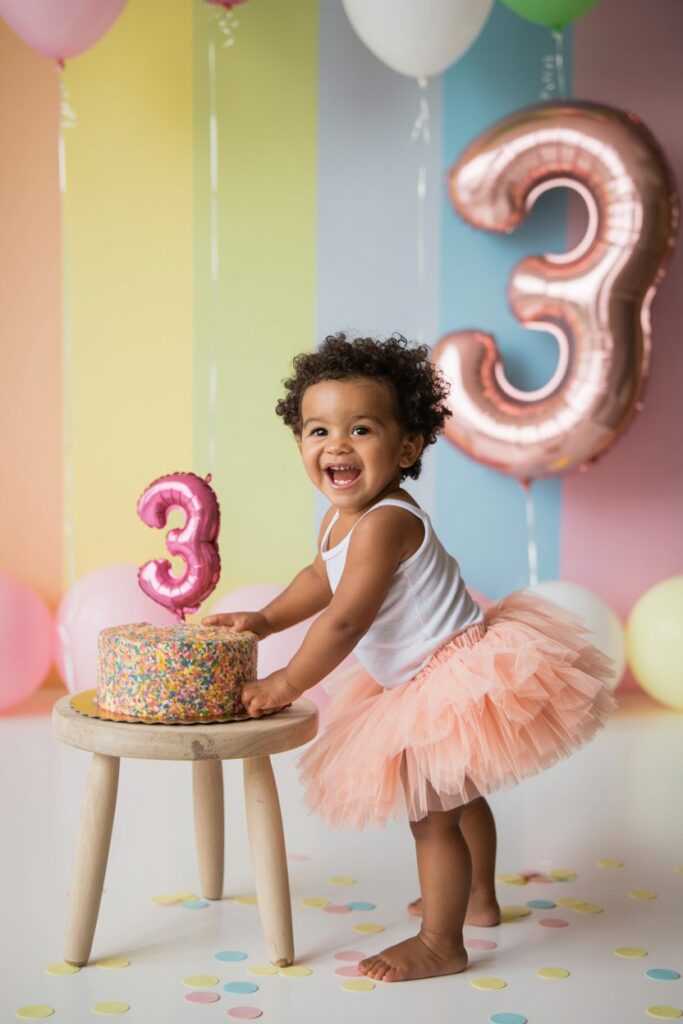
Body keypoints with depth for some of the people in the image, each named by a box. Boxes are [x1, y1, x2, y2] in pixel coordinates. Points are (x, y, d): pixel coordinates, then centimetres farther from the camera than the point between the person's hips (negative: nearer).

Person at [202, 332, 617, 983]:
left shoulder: (385, 523, -30)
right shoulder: (340, 519, 2)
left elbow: (345, 622, -30)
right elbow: (321, 579, 22)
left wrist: (286, 683, -19)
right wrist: (265, 619, 14)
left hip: (457, 680, -11)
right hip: (430, 682, 11)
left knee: (432, 813, -2)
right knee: (456, 796, 27)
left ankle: (441, 945, 15)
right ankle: (477, 899, 49)